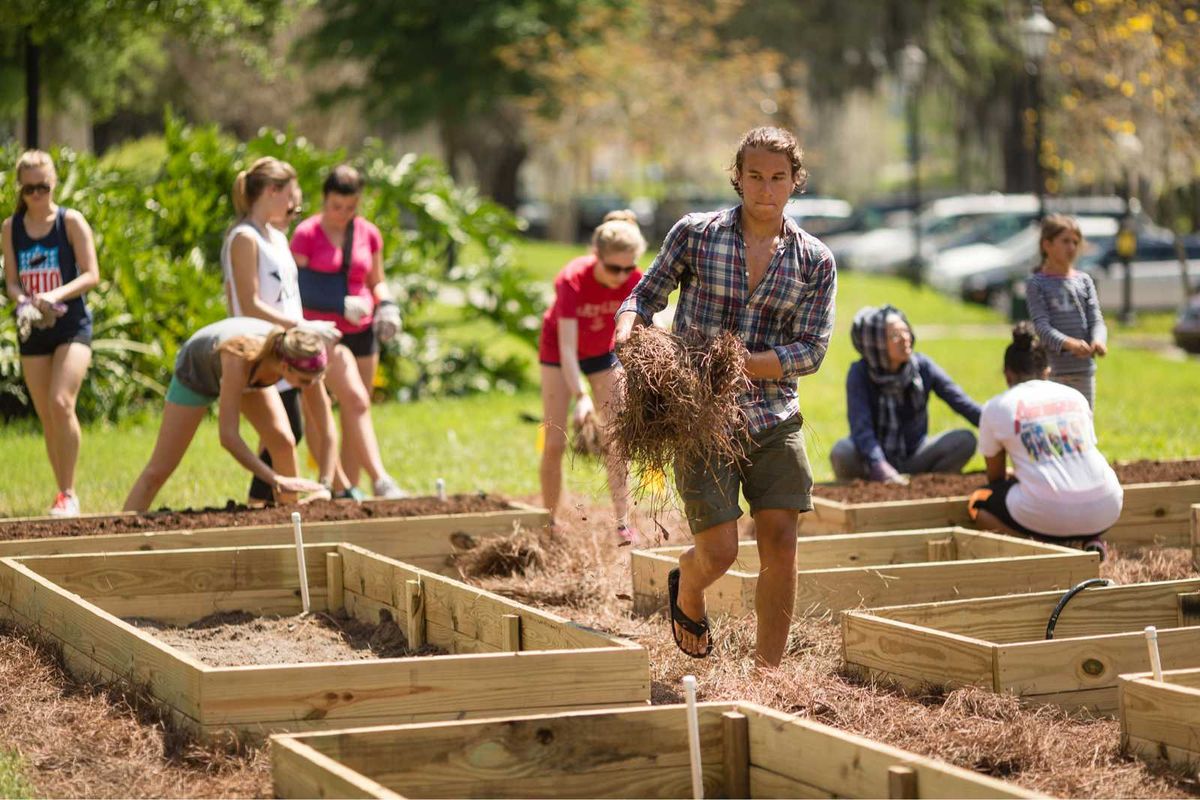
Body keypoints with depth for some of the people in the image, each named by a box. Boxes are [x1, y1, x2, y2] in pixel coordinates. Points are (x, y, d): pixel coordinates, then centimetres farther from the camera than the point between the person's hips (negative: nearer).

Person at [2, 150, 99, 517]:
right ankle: (62, 493, 18)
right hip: (32, 329, 4)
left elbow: (91, 274, -10)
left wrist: (55, 295, -26)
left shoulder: (71, 221, -5)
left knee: (61, 402, -21)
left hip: (72, 325, -4)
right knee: (46, 417, 6)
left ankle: (69, 493, -13)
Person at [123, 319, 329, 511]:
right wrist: (276, 480, -49)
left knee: (284, 443, -15)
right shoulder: (241, 359, -47)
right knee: (159, 470, -4)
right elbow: (228, 436, -47)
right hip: (197, 369, -4)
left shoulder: (301, 361, -34)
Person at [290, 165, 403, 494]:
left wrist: (387, 305, -4)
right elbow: (296, 289, -9)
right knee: (356, 400, -19)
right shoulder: (306, 234, -6)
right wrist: (341, 306, -20)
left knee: (353, 415, 4)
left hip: (362, 331, 5)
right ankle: (380, 479, -26)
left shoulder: (369, 234, 7)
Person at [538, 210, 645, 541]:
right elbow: (567, 347, -39)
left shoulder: (633, 280, -25)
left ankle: (623, 523, -3)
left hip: (602, 352, 3)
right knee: (554, 443, -4)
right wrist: (581, 397, -49)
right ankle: (550, 523, 7)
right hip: (558, 351, -3)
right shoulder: (572, 280, -35)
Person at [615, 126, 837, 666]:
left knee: (780, 546, -5)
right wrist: (628, 330, -17)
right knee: (718, 552, -7)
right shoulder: (694, 235, -1)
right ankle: (685, 590, 30)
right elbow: (646, 296, 7)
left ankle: (767, 674, 8)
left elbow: (811, 351, -4)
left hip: (774, 419, 2)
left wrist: (740, 362, -19)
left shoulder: (815, 261, 2)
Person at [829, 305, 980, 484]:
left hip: (913, 458, 3)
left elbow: (961, 402, -10)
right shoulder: (860, 374, -15)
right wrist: (882, 469, -42)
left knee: (965, 440, -19)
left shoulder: (922, 366, -6)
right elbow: (861, 427, -26)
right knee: (842, 452, -34)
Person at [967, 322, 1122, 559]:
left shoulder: (996, 408, 10)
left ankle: (1050, 543, -1)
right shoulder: (1075, 397, 19)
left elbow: (995, 475, 23)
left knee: (978, 503, 20)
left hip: (1048, 515, -4)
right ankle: (1092, 539, 8)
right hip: (1102, 512, 4)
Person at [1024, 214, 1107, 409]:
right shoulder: (1037, 284, -2)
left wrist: (1098, 341, -21)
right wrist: (1068, 343, -31)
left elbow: (1096, 320, 3)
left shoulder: (1084, 281, 10)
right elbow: (1041, 325, -12)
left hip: (1084, 369, 4)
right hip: (1052, 370, -4)